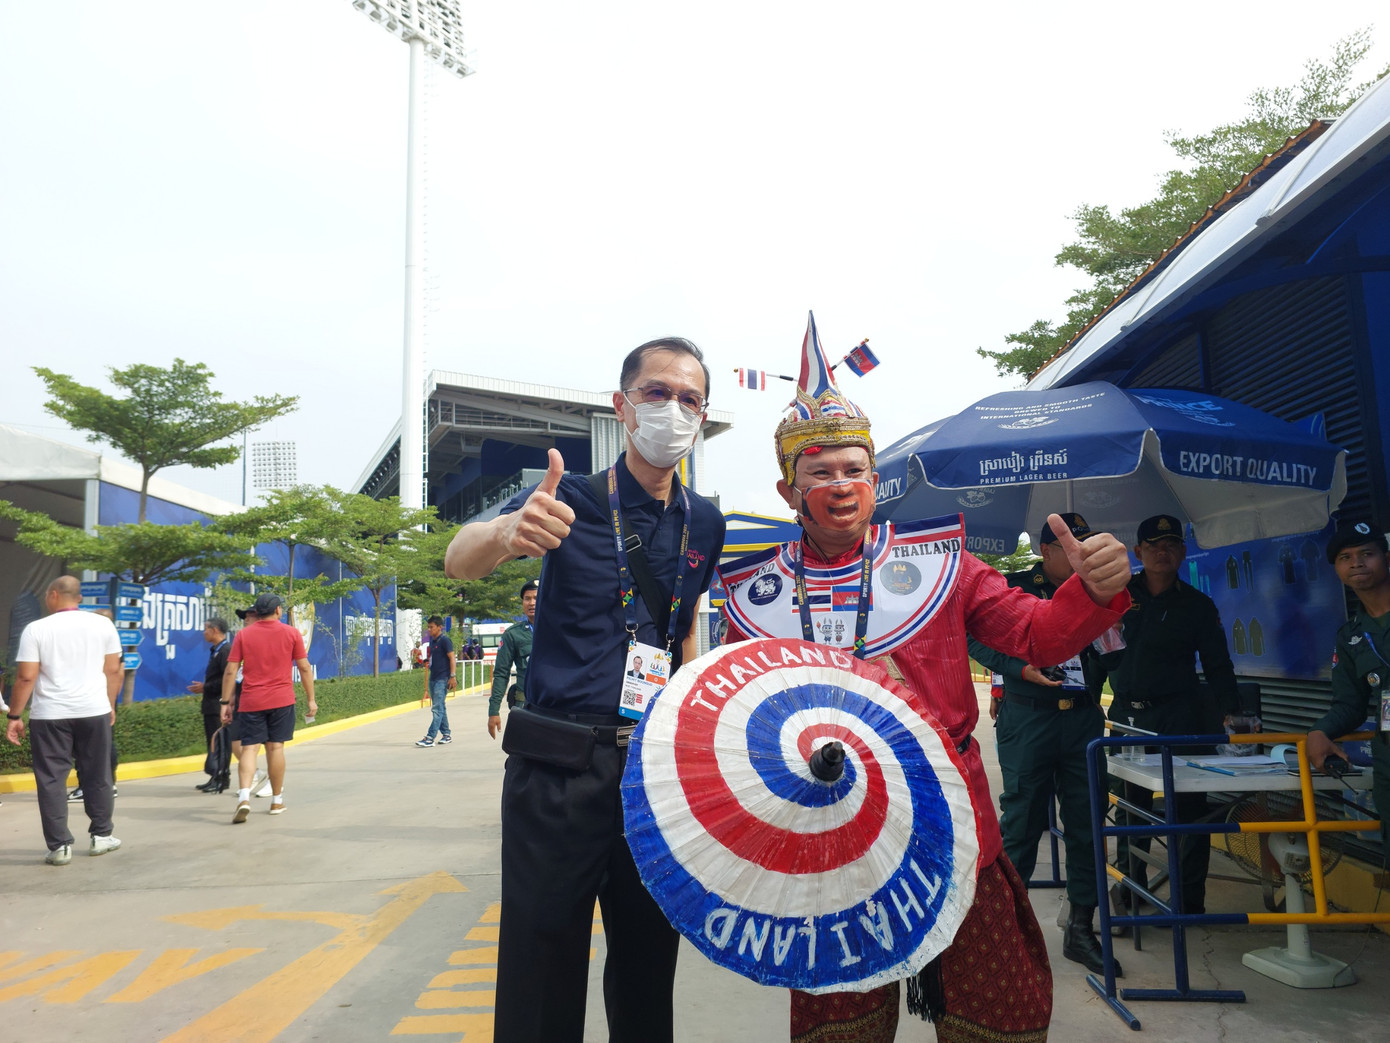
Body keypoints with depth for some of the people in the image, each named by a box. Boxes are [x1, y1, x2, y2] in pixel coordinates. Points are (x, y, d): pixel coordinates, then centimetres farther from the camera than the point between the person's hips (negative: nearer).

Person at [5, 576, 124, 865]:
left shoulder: (36, 629, -4)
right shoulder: (103, 624, 2)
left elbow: (26, 677, -7)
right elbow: (114, 670, 4)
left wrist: (15, 716, 0)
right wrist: (110, 705, 14)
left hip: (49, 715, -2)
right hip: (94, 711, 2)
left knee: (51, 780, 5)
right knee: (97, 776, 12)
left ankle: (59, 846, 5)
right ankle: (101, 836, 20)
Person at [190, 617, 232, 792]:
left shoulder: (226, 650, -15)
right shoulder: (216, 651, 17)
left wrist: (205, 688, -15)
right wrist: (202, 687, 10)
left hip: (219, 704, -10)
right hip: (212, 705, 10)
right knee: (212, 742, 13)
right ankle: (216, 778, 19)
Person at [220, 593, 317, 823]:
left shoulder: (242, 635, 3)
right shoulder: (291, 633, 1)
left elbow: (230, 671, -1)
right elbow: (304, 668, 2)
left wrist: (226, 702, 5)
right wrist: (311, 699, 8)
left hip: (250, 702, 0)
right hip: (282, 700, 0)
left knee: (249, 748, 1)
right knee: (275, 747, 8)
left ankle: (244, 797, -18)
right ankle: (277, 800, 16)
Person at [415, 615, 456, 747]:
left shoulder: (444, 640, -10)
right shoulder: (432, 641, 14)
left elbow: (452, 658, -14)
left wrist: (453, 676, -19)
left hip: (442, 679, -9)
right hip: (433, 678, 9)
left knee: (437, 708, -10)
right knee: (440, 708, 13)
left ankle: (430, 738, -13)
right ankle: (446, 735, 21)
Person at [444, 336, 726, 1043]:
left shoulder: (705, 524, 7)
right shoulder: (571, 500, -6)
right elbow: (458, 561, -22)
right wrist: (508, 531, -45)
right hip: (559, 770, -3)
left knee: (649, 973, 16)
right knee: (541, 983, 5)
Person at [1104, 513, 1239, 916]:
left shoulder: (1198, 605, 5)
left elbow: (1217, 665, 6)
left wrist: (1231, 711, -3)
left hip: (1178, 716, -1)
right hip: (1126, 713, 2)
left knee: (1188, 804, 0)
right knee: (1128, 803, 7)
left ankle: (1190, 898, 12)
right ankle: (1130, 886, 21)